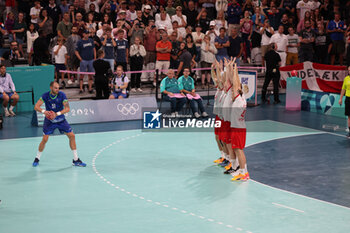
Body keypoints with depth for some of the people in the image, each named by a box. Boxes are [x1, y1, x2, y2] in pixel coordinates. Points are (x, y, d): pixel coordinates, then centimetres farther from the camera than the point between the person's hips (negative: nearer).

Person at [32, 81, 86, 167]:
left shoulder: (62, 95, -14)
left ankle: (76, 160, 5)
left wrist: (57, 114, -33)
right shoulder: (45, 95, -13)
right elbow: (36, 107, -15)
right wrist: (44, 111, -35)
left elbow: (67, 108, -19)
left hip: (61, 119, 1)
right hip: (49, 120, -1)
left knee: (72, 136, -5)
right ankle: (37, 159, 12)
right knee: (45, 139, -10)